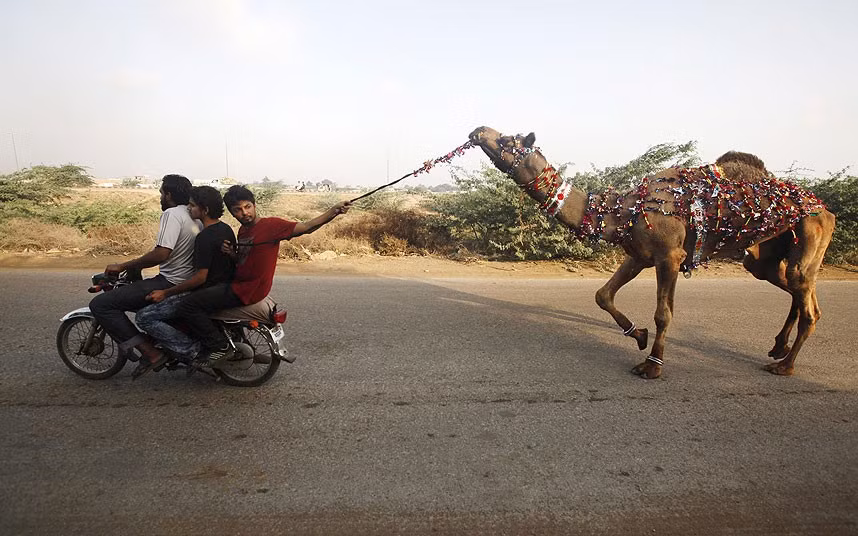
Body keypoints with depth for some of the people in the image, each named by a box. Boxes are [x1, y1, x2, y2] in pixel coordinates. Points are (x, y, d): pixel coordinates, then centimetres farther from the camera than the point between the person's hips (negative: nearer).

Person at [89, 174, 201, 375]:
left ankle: (149, 351, -13)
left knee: (100, 304, -10)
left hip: (169, 283, -10)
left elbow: (161, 254, -24)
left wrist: (123, 266, -15)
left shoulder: (172, 214, -14)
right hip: (188, 282, 10)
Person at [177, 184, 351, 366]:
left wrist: (334, 211, -37)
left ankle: (222, 347, -1)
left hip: (247, 291, -10)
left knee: (188, 306, -13)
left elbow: (306, 227, -23)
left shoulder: (271, 225, -14)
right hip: (239, 282, 10)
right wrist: (231, 253, 0)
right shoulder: (243, 230, 13)